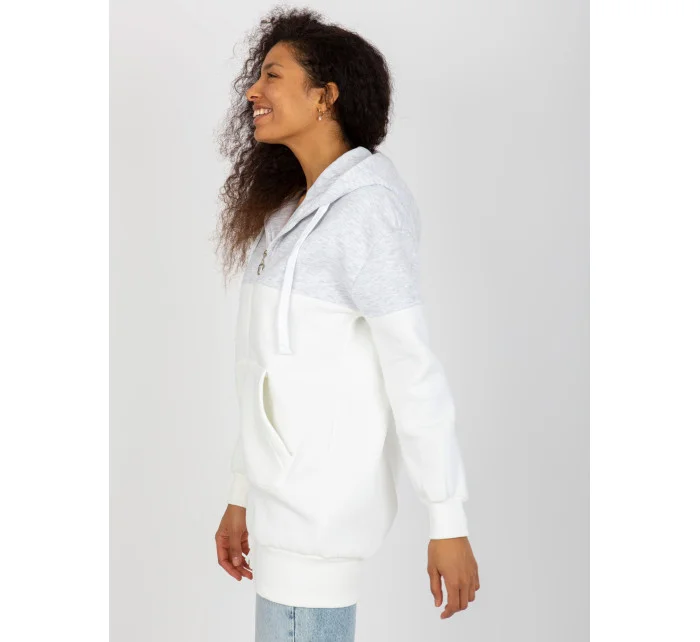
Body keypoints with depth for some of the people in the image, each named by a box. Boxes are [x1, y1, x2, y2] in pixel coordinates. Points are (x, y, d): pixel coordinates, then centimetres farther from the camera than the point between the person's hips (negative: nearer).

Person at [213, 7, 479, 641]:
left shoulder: (363, 208, -16)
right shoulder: (295, 210, 12)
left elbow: (414, 369, -18)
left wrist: (448, 523, -17)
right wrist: (242, 497, 17)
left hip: (322, 500, -9)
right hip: (289, 493, 9)